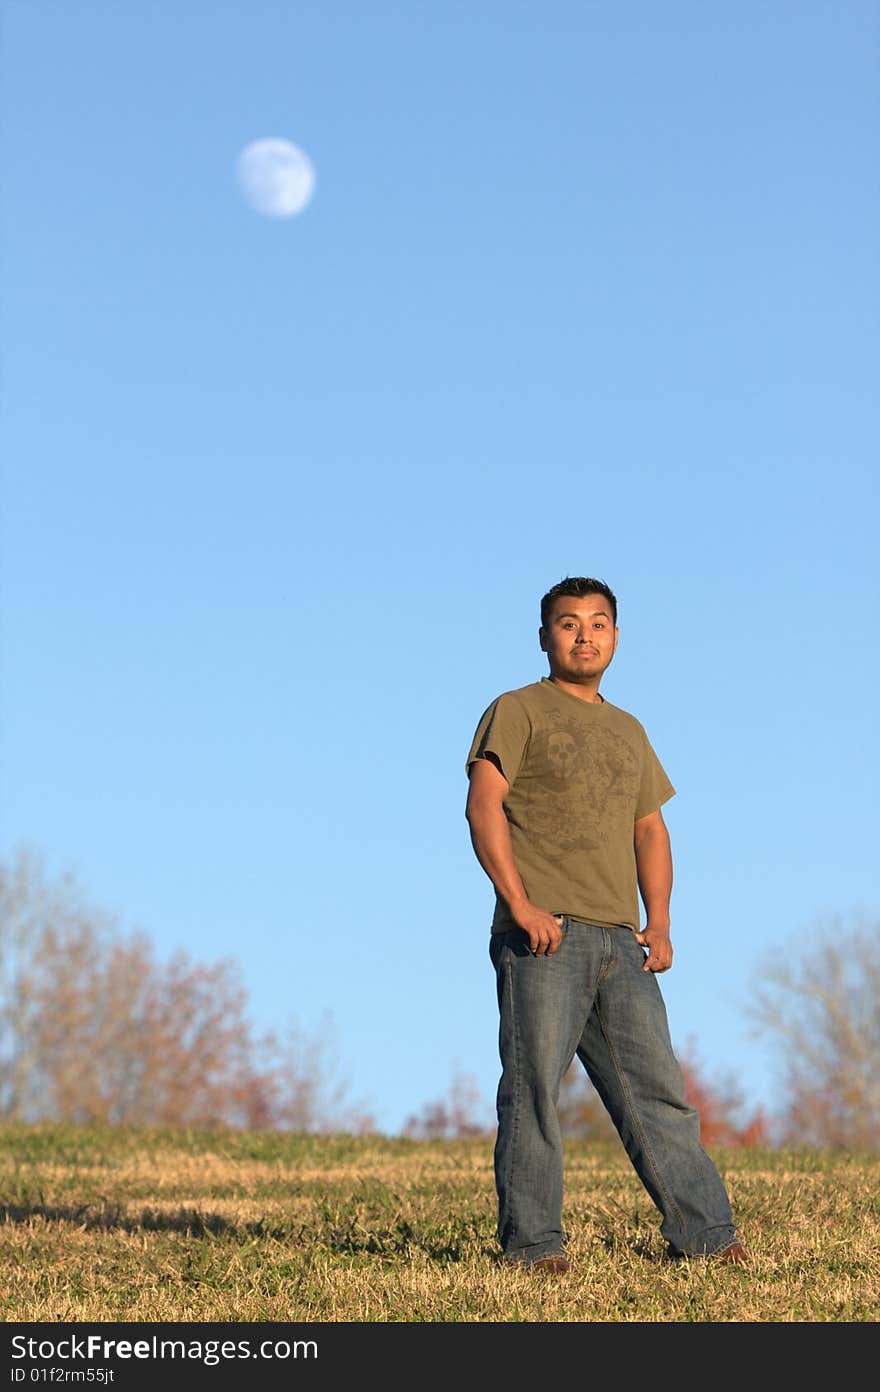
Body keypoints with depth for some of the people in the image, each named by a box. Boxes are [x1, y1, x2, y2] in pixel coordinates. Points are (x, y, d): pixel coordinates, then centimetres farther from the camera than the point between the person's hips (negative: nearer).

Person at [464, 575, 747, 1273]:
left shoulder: (628, 731, 25)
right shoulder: (518, 712, 5)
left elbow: (650, 829, 25)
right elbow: (484, 805, -6)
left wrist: (659, 922, 10)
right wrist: (520, 905, -18)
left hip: (619, 942, 6)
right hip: (542, 934, -5)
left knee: (657, 1085, 4)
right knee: (532, 1084, -8)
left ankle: (703, 1232, 6)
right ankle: (531, 1242, -5)